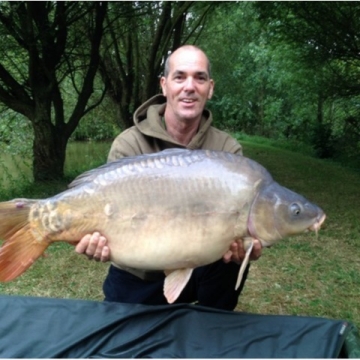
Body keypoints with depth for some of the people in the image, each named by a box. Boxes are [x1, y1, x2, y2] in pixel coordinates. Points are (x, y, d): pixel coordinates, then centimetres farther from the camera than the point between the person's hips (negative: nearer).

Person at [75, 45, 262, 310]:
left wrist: (243, 243, -41)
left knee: (232, 259, -26)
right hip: (137, 277, 0)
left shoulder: (227, 149, -10)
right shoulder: (129, 145, -15)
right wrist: (100, 240, -42)